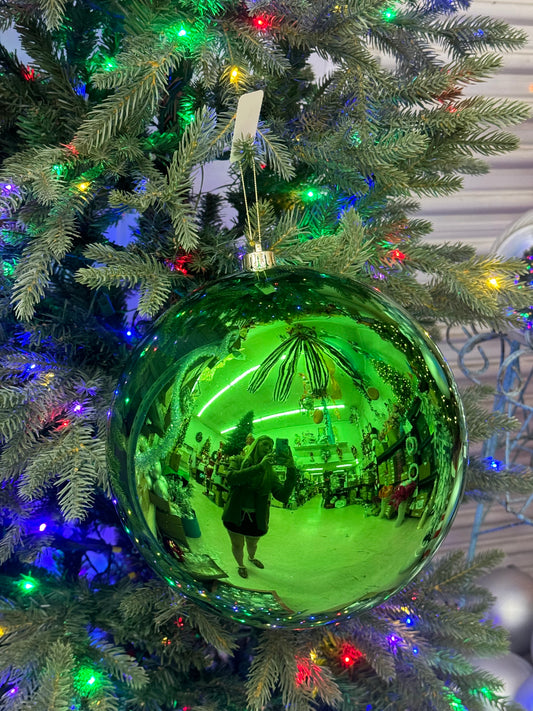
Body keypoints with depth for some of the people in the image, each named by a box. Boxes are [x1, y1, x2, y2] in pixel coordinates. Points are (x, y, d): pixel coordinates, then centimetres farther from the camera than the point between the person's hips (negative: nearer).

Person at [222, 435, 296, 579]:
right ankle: (241, 565, 48)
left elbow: (283, 496, -18)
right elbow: (232, 478, -29)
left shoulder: (270, 473, -5)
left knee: (252, 545, 24)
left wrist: (291, 470, -30)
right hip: (235, 515, -2)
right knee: (237, 545, 16)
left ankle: (251, 558, 59)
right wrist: (260, 467, -35)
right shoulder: (238, 461, -7)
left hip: (256, 518, 2)